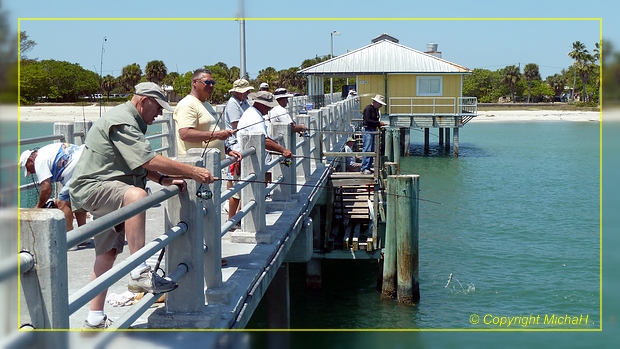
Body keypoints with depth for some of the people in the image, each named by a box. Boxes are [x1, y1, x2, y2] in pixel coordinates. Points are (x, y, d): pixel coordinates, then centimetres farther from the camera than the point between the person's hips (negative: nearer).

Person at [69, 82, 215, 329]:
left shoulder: (131, 122, 21)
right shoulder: (122, 122, -15)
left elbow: (141, 166, 21)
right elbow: (150, 161, -24)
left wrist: (165, 180, 4)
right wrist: (193, 172, -20)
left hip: (106, 191, 12)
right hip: (91, 187, -12)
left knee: (108, 251, 11)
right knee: (136, 195, -37)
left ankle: (95, 320, 17)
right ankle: (139, 274, -40)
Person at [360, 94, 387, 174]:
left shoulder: (376, 109, 17)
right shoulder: (368, 108, -12)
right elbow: (368, 121, -21)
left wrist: (380, 124, 6)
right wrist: (379, 123, -20)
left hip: (373, 130, 10)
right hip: (367, 130, -10)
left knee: (372, 150, 11)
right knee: (367, 149, -13)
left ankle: (368, 167, 16)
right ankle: (364, 168, -13)